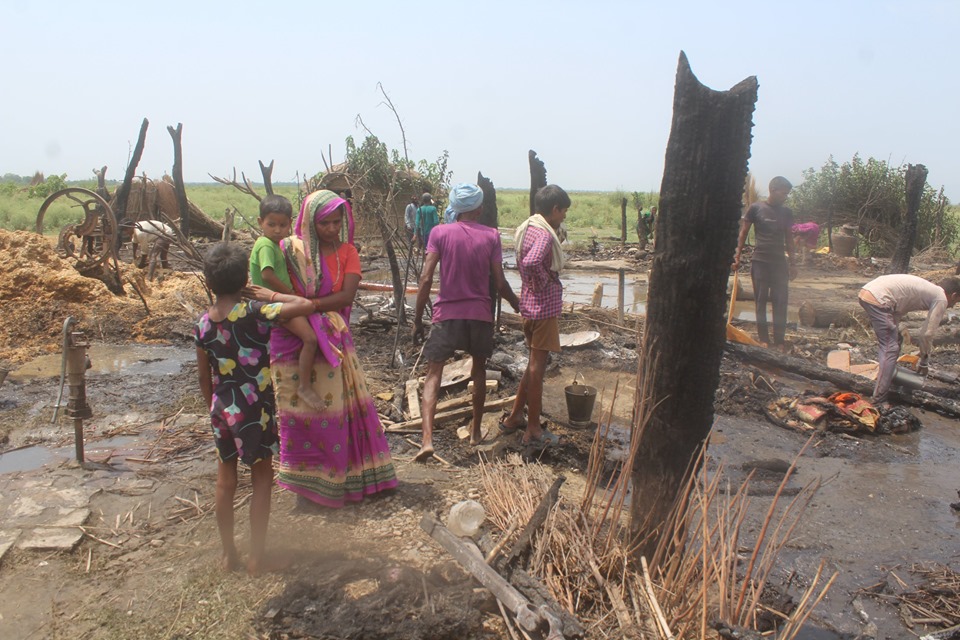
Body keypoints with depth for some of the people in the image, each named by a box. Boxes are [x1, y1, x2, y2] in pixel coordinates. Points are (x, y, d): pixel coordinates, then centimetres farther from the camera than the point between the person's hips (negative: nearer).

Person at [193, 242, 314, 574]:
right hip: (255, 409, -4)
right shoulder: (254, 312, -18)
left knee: (225, 479, 18)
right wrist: (273, 295, -10)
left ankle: (228, 553, 30)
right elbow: (306, 305, -25)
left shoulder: (203, 325, -2)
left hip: (222, 409, 5)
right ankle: (256, 556, 17)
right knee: (262, 479, 11)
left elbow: (204, 377, 6)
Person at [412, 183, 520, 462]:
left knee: (433, 373, 1)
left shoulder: (440, 233, -4)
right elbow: (500, 283, -3)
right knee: (479, 370, 21)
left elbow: (426, 278, -10)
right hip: (480, 314, 2)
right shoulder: (491, 236, -2)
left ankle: (427, 438, -15)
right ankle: (475, 430, 32)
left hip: (447, 314, -1)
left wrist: (417, 318, -3)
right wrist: (518, 304, 15)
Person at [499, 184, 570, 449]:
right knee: (537, 366, 0)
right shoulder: (545, 234, -19)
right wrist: (545, 280, -21)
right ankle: (533, 430, 11)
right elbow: (531, 262, -38)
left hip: (529, 304, 9)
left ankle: (514, 417, 29)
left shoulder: (527, 228, 11)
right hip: (544, 306, -9)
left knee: (534, 364, 21)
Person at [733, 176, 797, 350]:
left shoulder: (786, 213, 10)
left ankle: (780, 341, 4)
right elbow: (743, 233, 1)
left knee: (780, 302, -1)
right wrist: (737, 255, -6)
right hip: (759, 261, -3)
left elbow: (788, 239, 16)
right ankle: (763, 339, 9)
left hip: (779, 262, 3)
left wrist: (792, 263, 14)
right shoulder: (756, 208, -2)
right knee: (761, 301, 2)